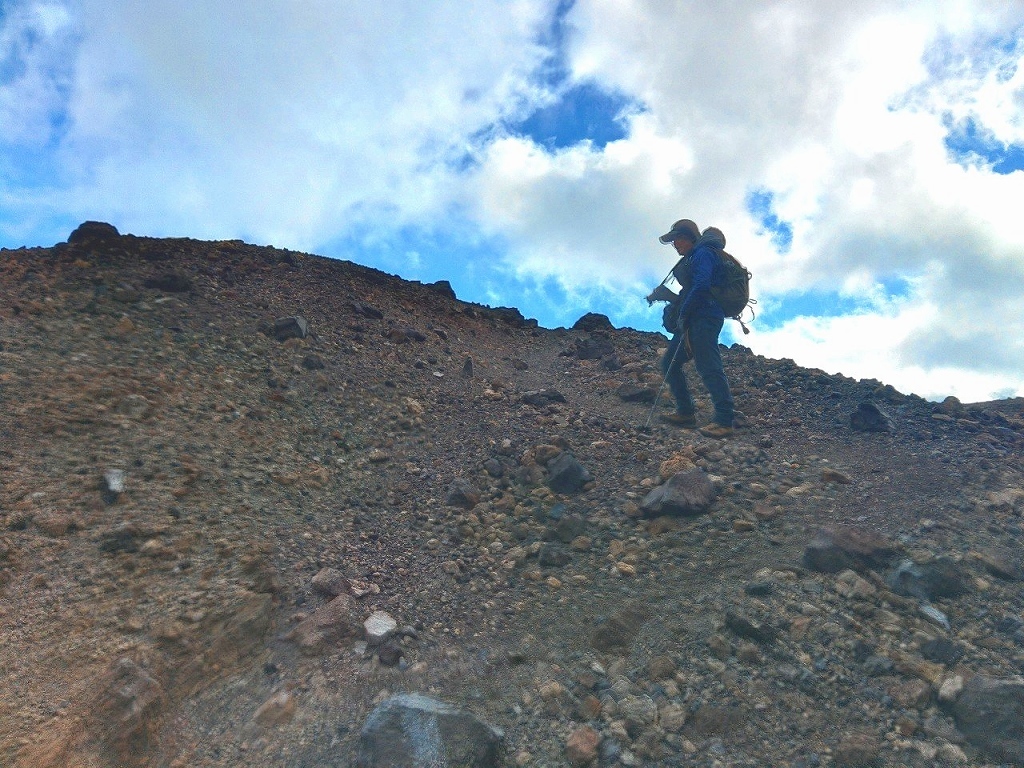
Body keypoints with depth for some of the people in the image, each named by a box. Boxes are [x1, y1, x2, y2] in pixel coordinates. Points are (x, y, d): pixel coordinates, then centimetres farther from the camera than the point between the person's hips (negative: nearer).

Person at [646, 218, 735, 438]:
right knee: (669, 363, 9)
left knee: (708, 367, -17)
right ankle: (685, 412, 11)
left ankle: (724, 421, -19)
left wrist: (683, 314, -16)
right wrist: (661, 295, 16)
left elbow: (701, 286, -20)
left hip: (704, 318, -11)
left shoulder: (703, 253, -5)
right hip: (694, 321, 11)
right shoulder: (692, 258, 26)